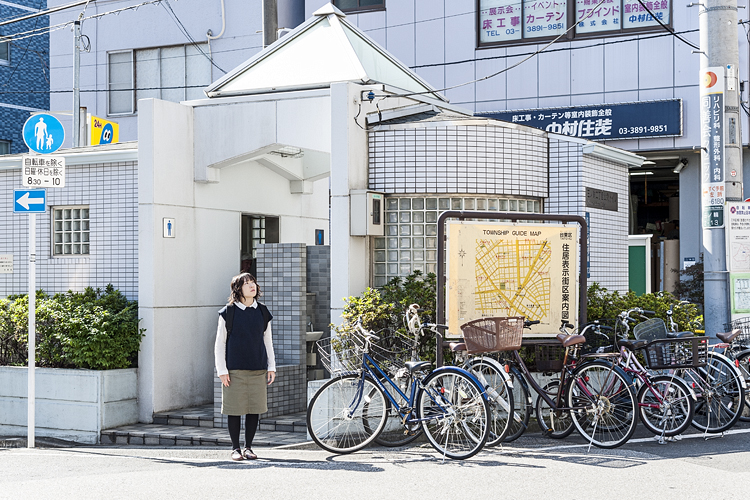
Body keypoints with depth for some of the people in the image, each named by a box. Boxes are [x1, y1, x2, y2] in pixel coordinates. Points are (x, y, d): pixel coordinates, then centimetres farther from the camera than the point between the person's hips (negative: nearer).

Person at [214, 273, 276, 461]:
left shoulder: (262, 312, 9)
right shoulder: (228, 312, -1)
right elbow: (220, 343, 1)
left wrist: (271, 367, 10)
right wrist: (222, 370, -5)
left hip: (258, 369, 3)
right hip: (234, 370, -3)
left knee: (254, 409, 4)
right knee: (235, 410, 0)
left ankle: (248, 447, 16)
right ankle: (235, 448, 12)